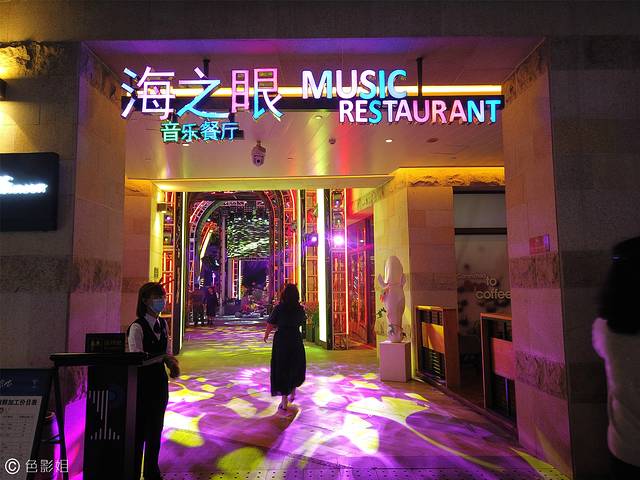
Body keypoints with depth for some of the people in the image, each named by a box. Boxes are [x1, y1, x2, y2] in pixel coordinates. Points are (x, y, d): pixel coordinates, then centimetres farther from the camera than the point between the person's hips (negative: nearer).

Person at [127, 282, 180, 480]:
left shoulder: (162, 324, 6)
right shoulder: (137, 327, -15)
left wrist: (172, 364, -7)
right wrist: (163, 358, -31)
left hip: (160, 381, 7)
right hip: (142, 382, -7)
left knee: (155, 428, 18)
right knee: (139, 429, 3)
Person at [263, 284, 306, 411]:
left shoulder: (279, 308, -11)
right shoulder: (300, 309, -3)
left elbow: (270, 324, -8)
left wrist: (266, 334, 10)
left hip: (281, 340, -2)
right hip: (296, 340, 3)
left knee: (281, 368, 6)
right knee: (295, 367, 23)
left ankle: (284, 402, 7)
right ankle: (292, 392, 35)